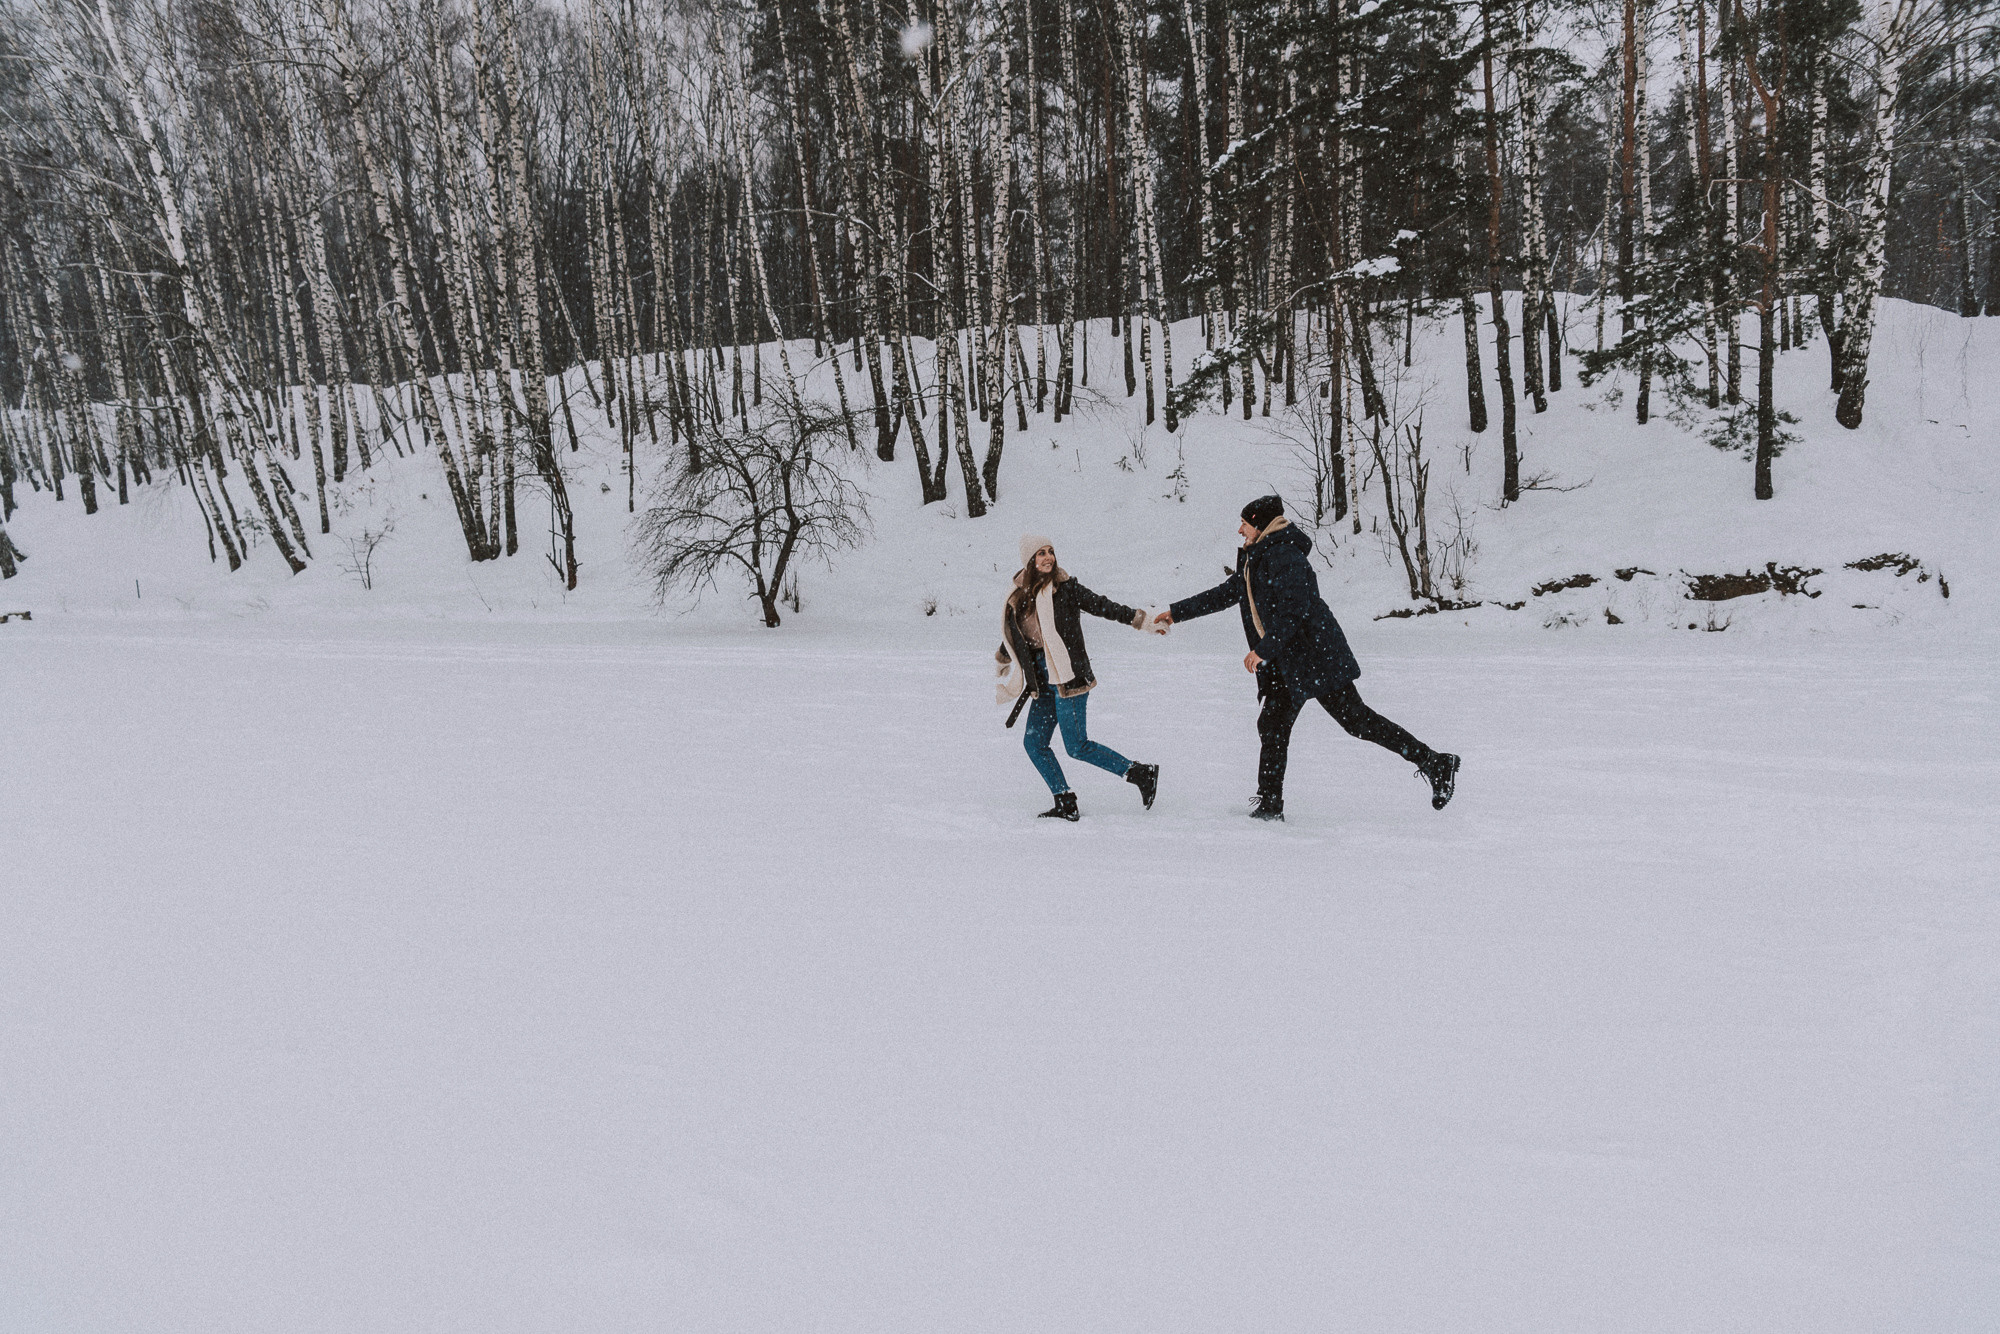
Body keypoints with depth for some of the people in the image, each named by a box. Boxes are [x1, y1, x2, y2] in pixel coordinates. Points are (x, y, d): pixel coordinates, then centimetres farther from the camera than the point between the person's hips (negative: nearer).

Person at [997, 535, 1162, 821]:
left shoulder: (1065, 588, -7)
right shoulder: (1022, 595, 9)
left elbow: (1100, 605, -9)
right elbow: (1015, 638, 25)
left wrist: (1139, 620, -17)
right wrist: (1000, 661, 39)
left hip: (1069, 677, -7)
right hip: (1044, 680, 7)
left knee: (1077, 747, -7)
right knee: (1034, 742, 4)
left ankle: (1141, 773, 6)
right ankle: (1065, 803, 15)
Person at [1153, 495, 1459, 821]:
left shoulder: (1284, 557, -15)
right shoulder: (1254, 559, 16)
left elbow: (1296, 611, -24)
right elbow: (1225, 593, 26)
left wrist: (1264, 650, -25)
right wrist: (1177, 613, 28)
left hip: (1316, 656, -10)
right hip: (1286, 664, 10)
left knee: (1356, 719, -8)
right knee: (1273, 727, 7)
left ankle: (1434, 763, 0)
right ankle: (1269, 806, 14)